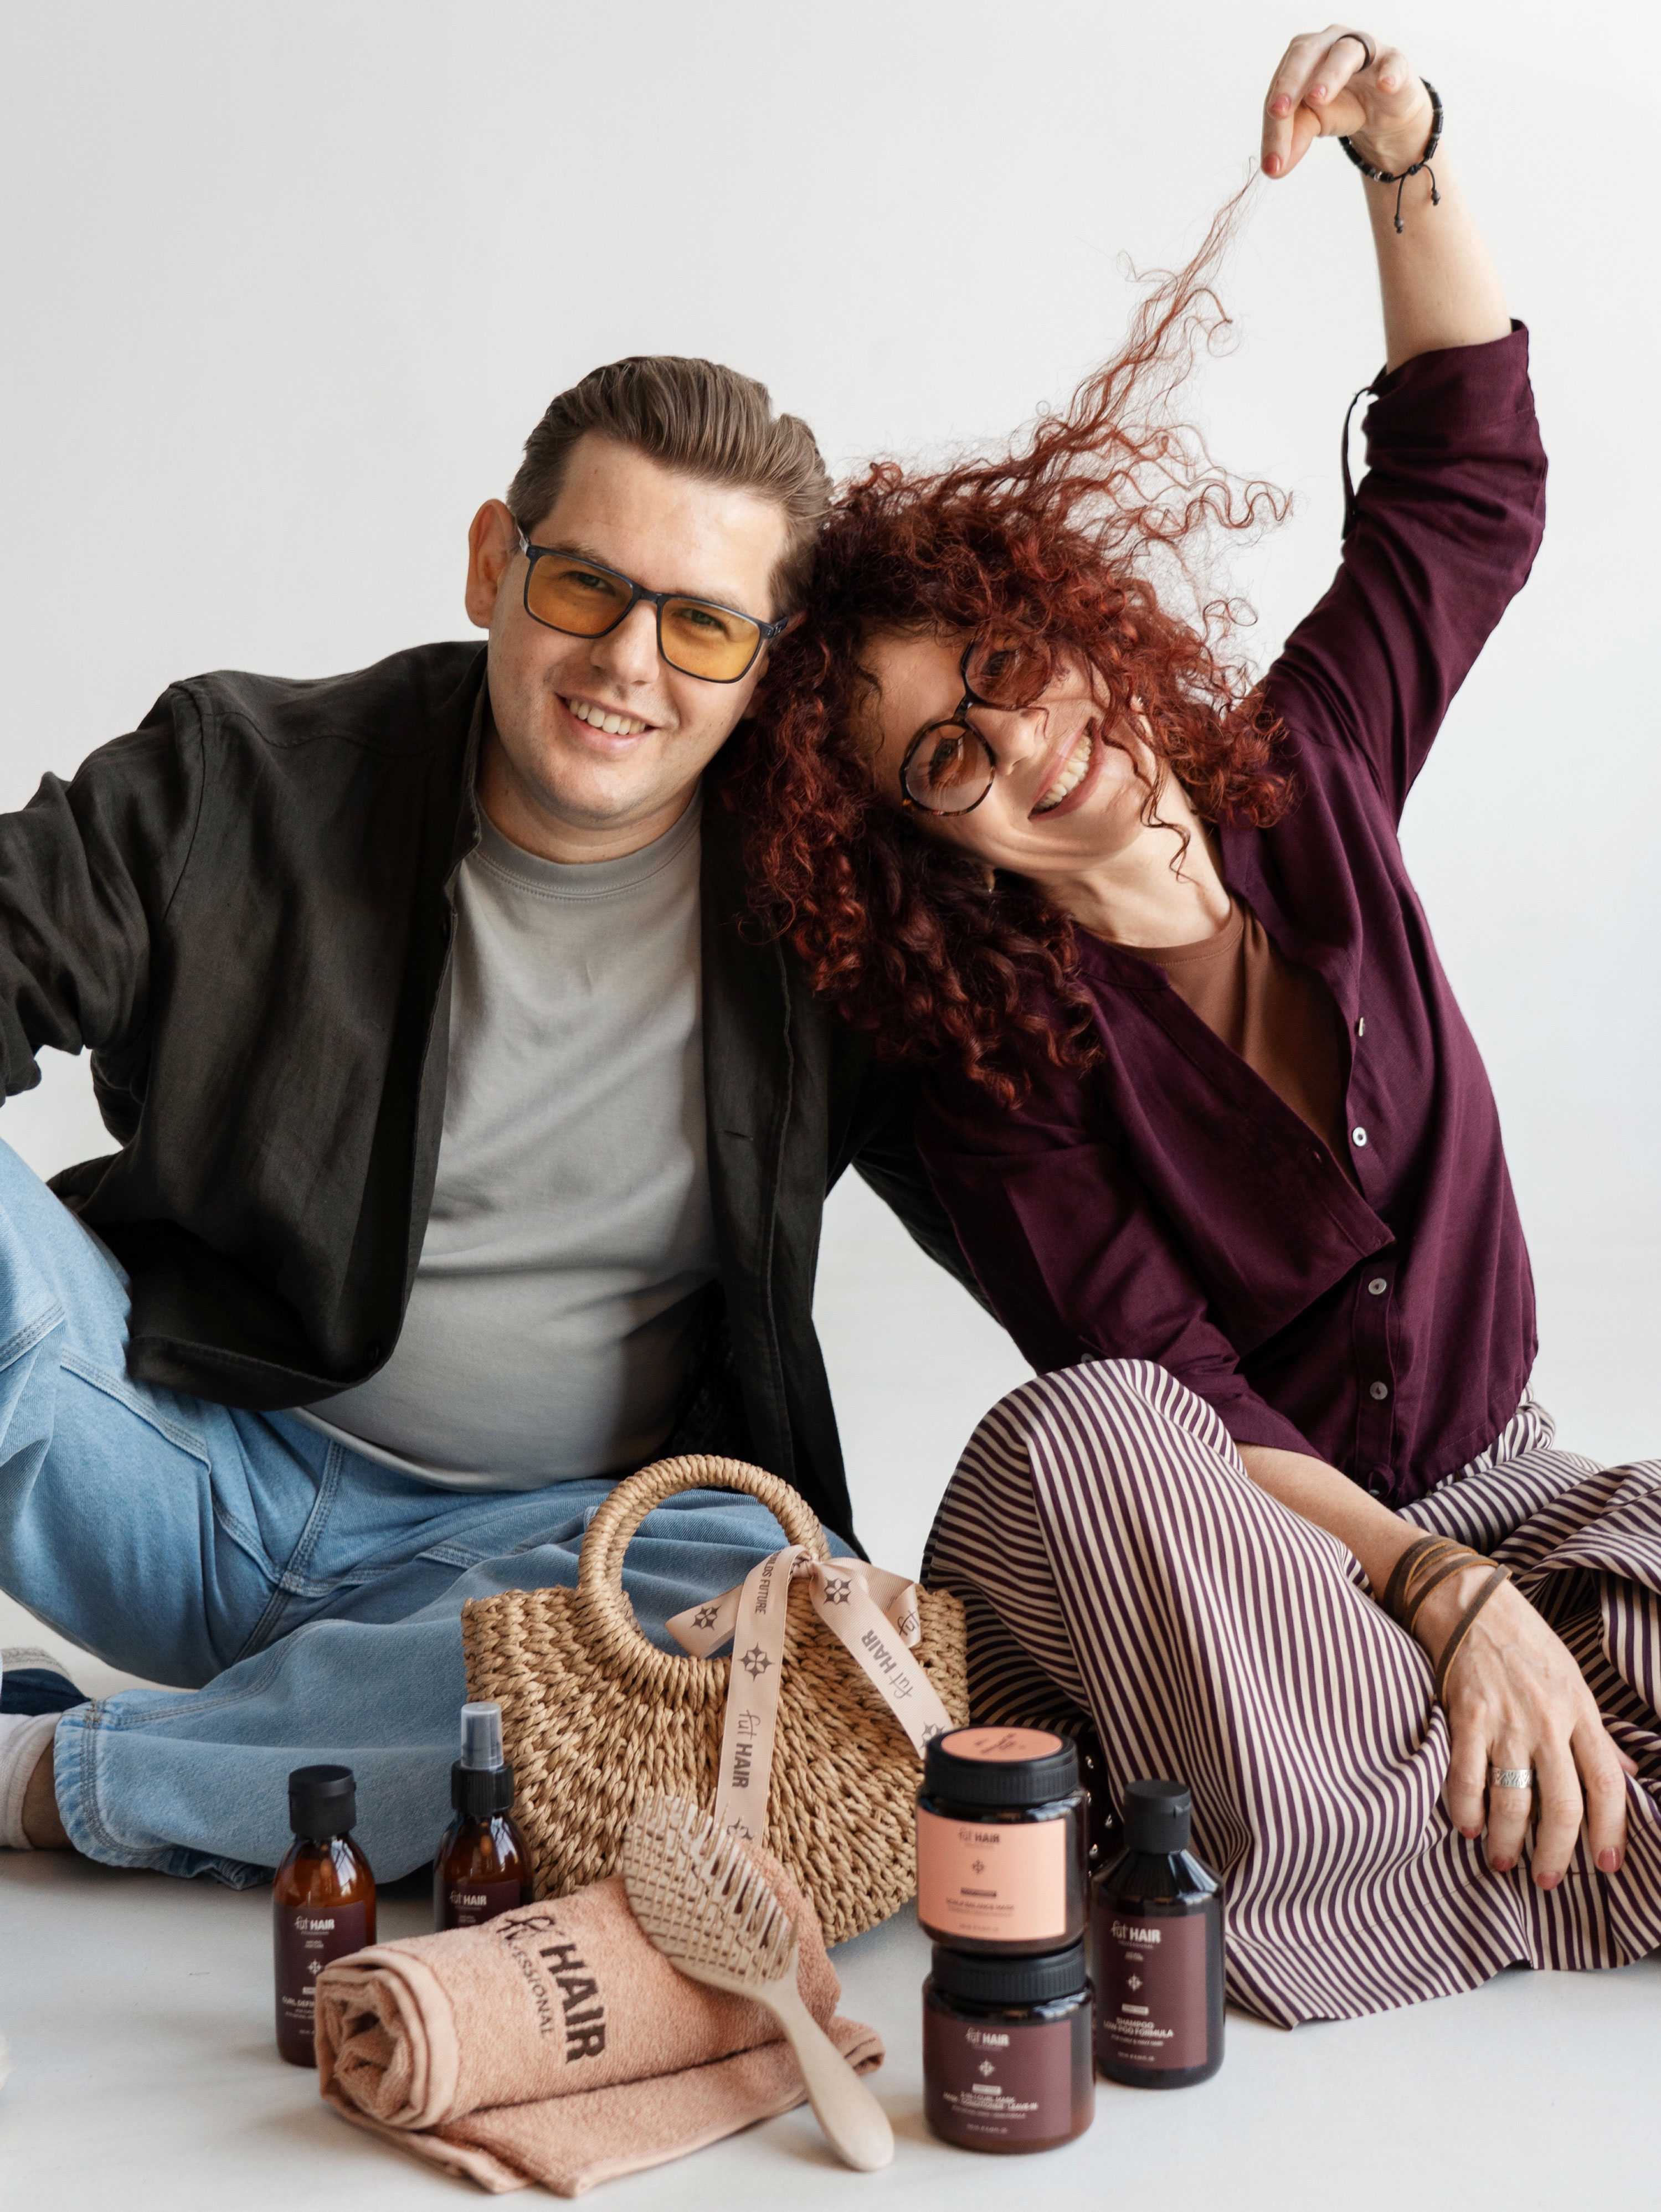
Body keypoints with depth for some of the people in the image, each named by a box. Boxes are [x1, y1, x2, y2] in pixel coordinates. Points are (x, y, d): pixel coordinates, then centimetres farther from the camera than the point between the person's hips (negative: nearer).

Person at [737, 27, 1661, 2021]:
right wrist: (1448, 1597, -32)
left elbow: (1470, 475, 10)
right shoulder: (1002, 1057, -14)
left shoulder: (1304, 778, -2)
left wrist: (1409, 171, -2)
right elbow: (1188, 1410, -20)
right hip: (1219, 1552, -3)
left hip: (1489, 1488, 3)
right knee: (1072, 1440, -38)